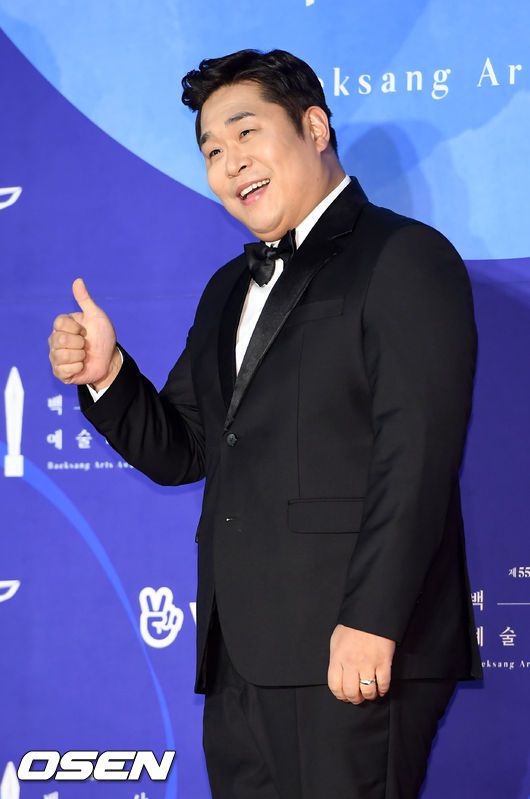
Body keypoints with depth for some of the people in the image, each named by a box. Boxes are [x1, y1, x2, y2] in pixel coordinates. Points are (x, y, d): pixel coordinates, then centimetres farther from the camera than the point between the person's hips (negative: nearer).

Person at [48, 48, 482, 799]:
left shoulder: (404, 258, -4)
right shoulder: (230, 289, 23)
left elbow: (417, 453, -14)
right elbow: (181, 451, 22)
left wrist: (372, 623, -20)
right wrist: (106, 374, 3)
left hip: (353, 653, -7)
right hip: (240, 660, 8)